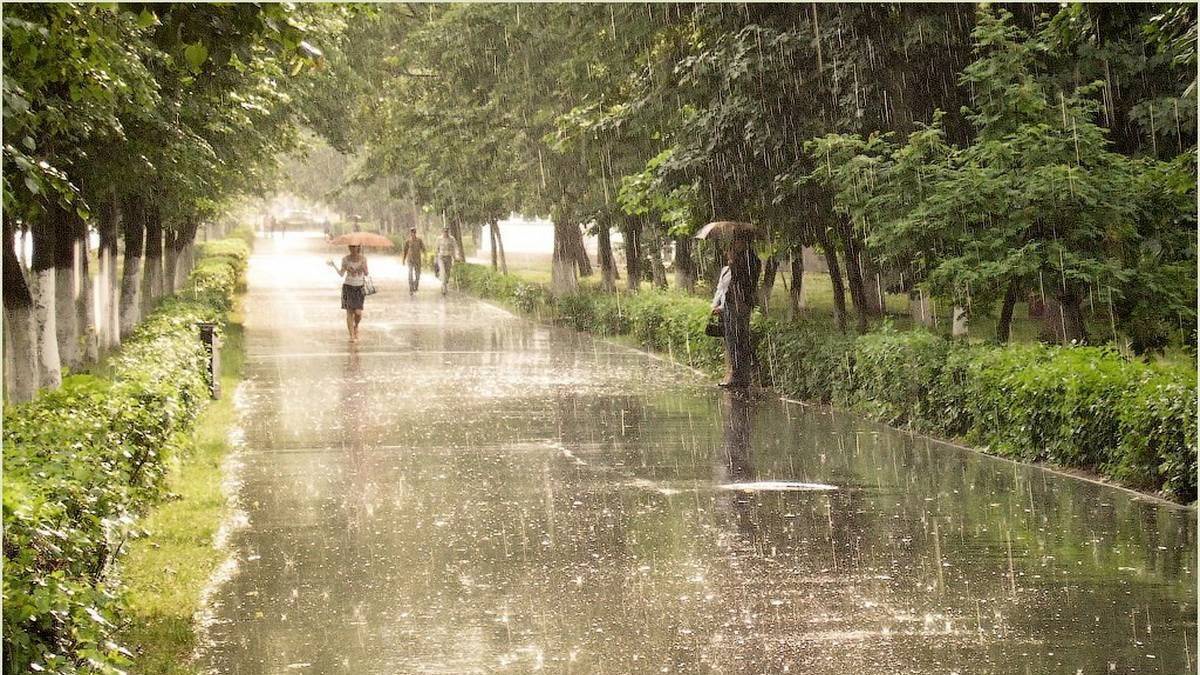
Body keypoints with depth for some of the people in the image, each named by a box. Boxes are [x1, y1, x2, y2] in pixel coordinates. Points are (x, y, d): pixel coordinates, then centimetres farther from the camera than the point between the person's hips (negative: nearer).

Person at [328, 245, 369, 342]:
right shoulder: (345, 259, 0)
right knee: (349, 312, -3)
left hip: (359, 287, 0)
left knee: (358, 312, -8)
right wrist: (334, 265, -14)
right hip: (348, 287, 0)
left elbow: (366, 273, 3)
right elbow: (341, 274, -2)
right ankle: (352, 336, 2)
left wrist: (363, 267, -17)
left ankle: (356, 326, 25)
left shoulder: (363, 258, 1)